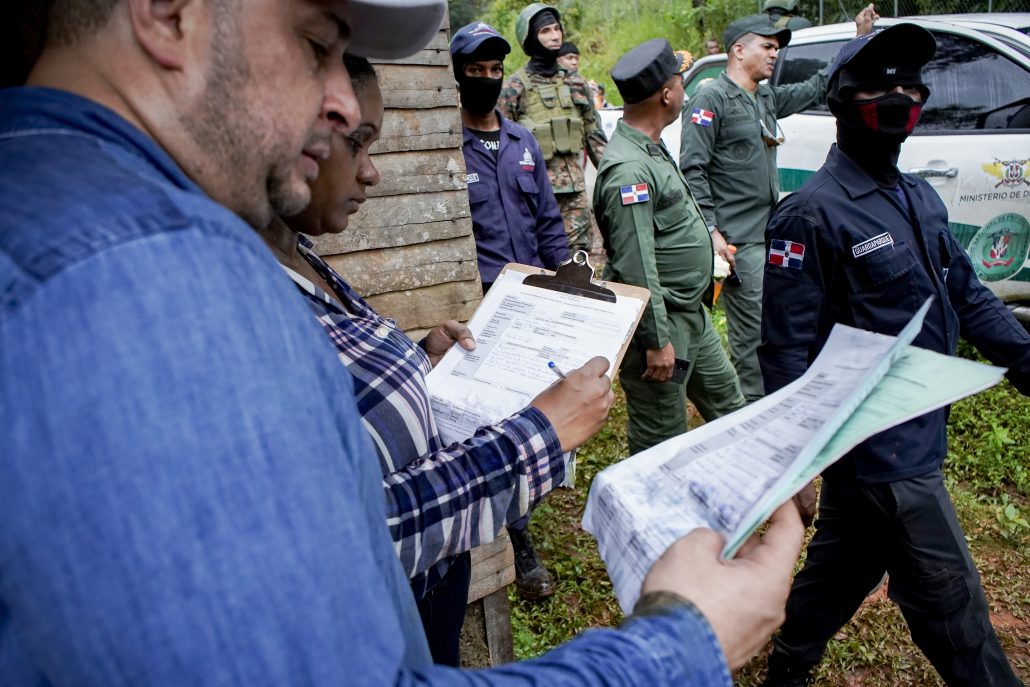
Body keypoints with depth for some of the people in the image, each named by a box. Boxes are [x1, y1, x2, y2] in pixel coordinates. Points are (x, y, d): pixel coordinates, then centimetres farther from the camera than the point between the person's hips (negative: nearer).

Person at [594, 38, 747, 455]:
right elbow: (635, 268, -28)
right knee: (661, 441, 4)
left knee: (727, 403, 26)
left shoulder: (650, 149, 8)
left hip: (692, 315, 11)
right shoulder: (628, 169, -26)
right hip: (661, 323, -11)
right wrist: (657, 341, -25)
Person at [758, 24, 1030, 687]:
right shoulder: (813, 214, -17)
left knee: (846, 558, 23)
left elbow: (967, 294, 14)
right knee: (948, 594, 6)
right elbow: (787, 346, -19)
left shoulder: (920, 197, 10)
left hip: (918, 428, 9)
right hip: (880, 448, -9)